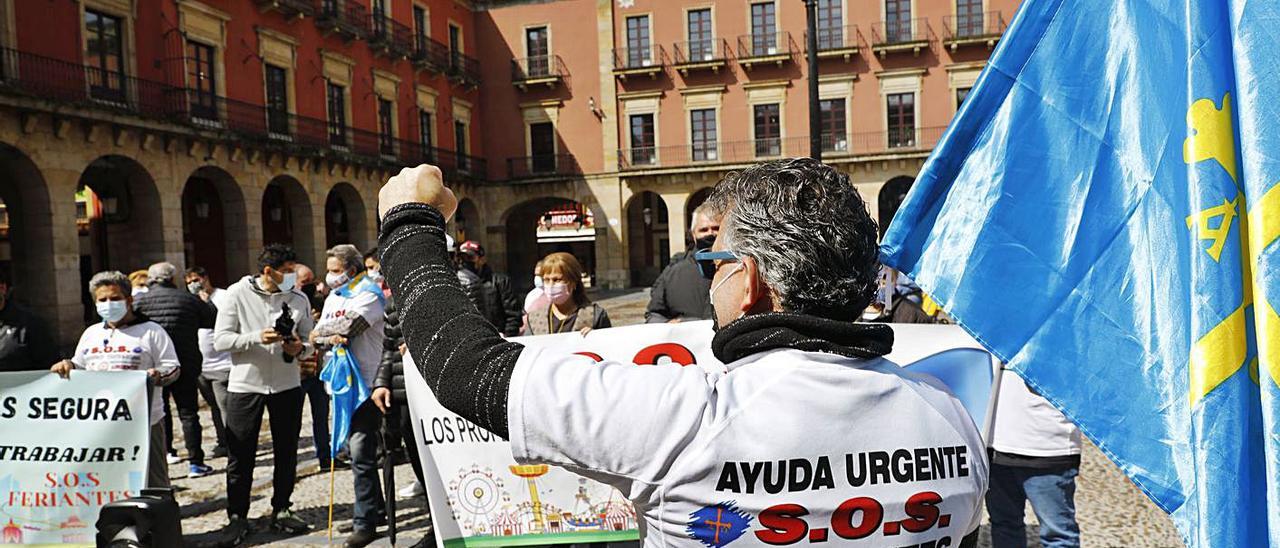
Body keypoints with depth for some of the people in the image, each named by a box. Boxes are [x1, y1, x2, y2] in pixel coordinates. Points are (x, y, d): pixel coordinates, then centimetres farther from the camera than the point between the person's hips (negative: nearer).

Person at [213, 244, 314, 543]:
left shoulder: (299, 299, 2)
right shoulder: (238, 293, -6)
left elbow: (309, 340, 8)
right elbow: (220, 340, -9)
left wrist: (299, 348, -14)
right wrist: (257, 338, -24)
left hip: (287, 385, 3)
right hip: (245, 385, -3)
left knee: (286, 452, 11)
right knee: (240, 456, 4)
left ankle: (281, 510, 27)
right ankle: (237, 516, 18)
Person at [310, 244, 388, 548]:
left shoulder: (369, 293, -8)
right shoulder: (333, 297, 17)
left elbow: (348, 326, -22)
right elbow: (316, 335, 8)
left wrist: (319, 332, -5)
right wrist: (329, 338, -15)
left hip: (365, 385, -9)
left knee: (361, 453, -10)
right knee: (355, 451, 14)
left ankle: (365, 523, -5)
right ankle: (375, 509, 27)